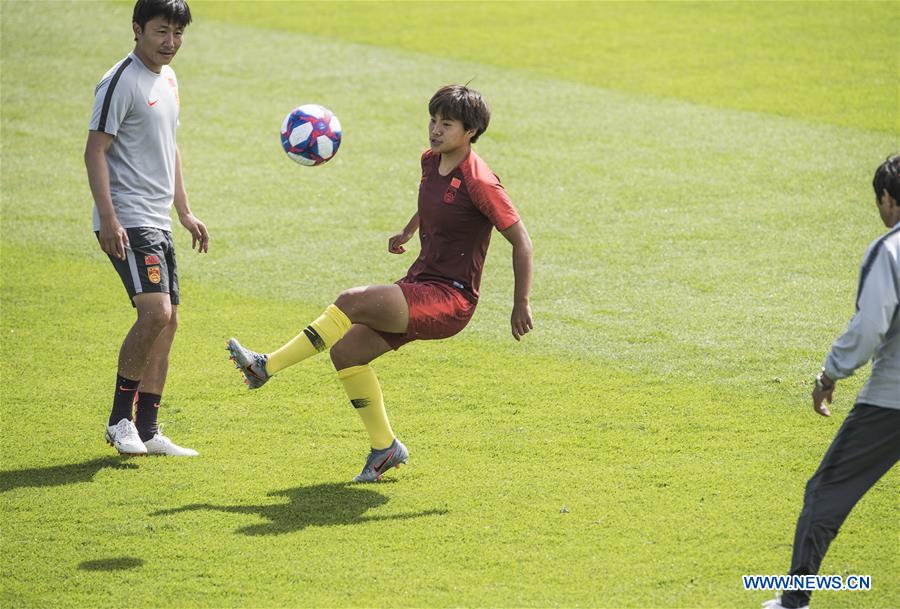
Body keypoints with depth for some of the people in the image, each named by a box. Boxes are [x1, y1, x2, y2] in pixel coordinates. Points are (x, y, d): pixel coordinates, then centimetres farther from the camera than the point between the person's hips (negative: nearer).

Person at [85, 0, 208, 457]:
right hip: (127, 222, -9)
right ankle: (119, 419, -7)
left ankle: (147, 432, 14)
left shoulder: (168, 79, 16)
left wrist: (185, 212, 24)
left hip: (159, 222, 9)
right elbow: (95, 150, -15)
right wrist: (108, 219, -23)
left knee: (166, 321, 8)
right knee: (155, 312, -20)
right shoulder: (121, 81, -12)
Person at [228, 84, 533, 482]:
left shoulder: (479, 183, -18)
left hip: (450, 300, -9)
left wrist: (521, 306, -14)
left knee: (351, 302, -24)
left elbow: (521, 240, -13)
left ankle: (266, 366, -15)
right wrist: (408, 232, 31)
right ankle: (385, 447, 12)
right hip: (419, 284, 9)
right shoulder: (431, 161, 7)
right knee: (346, 349, 0)